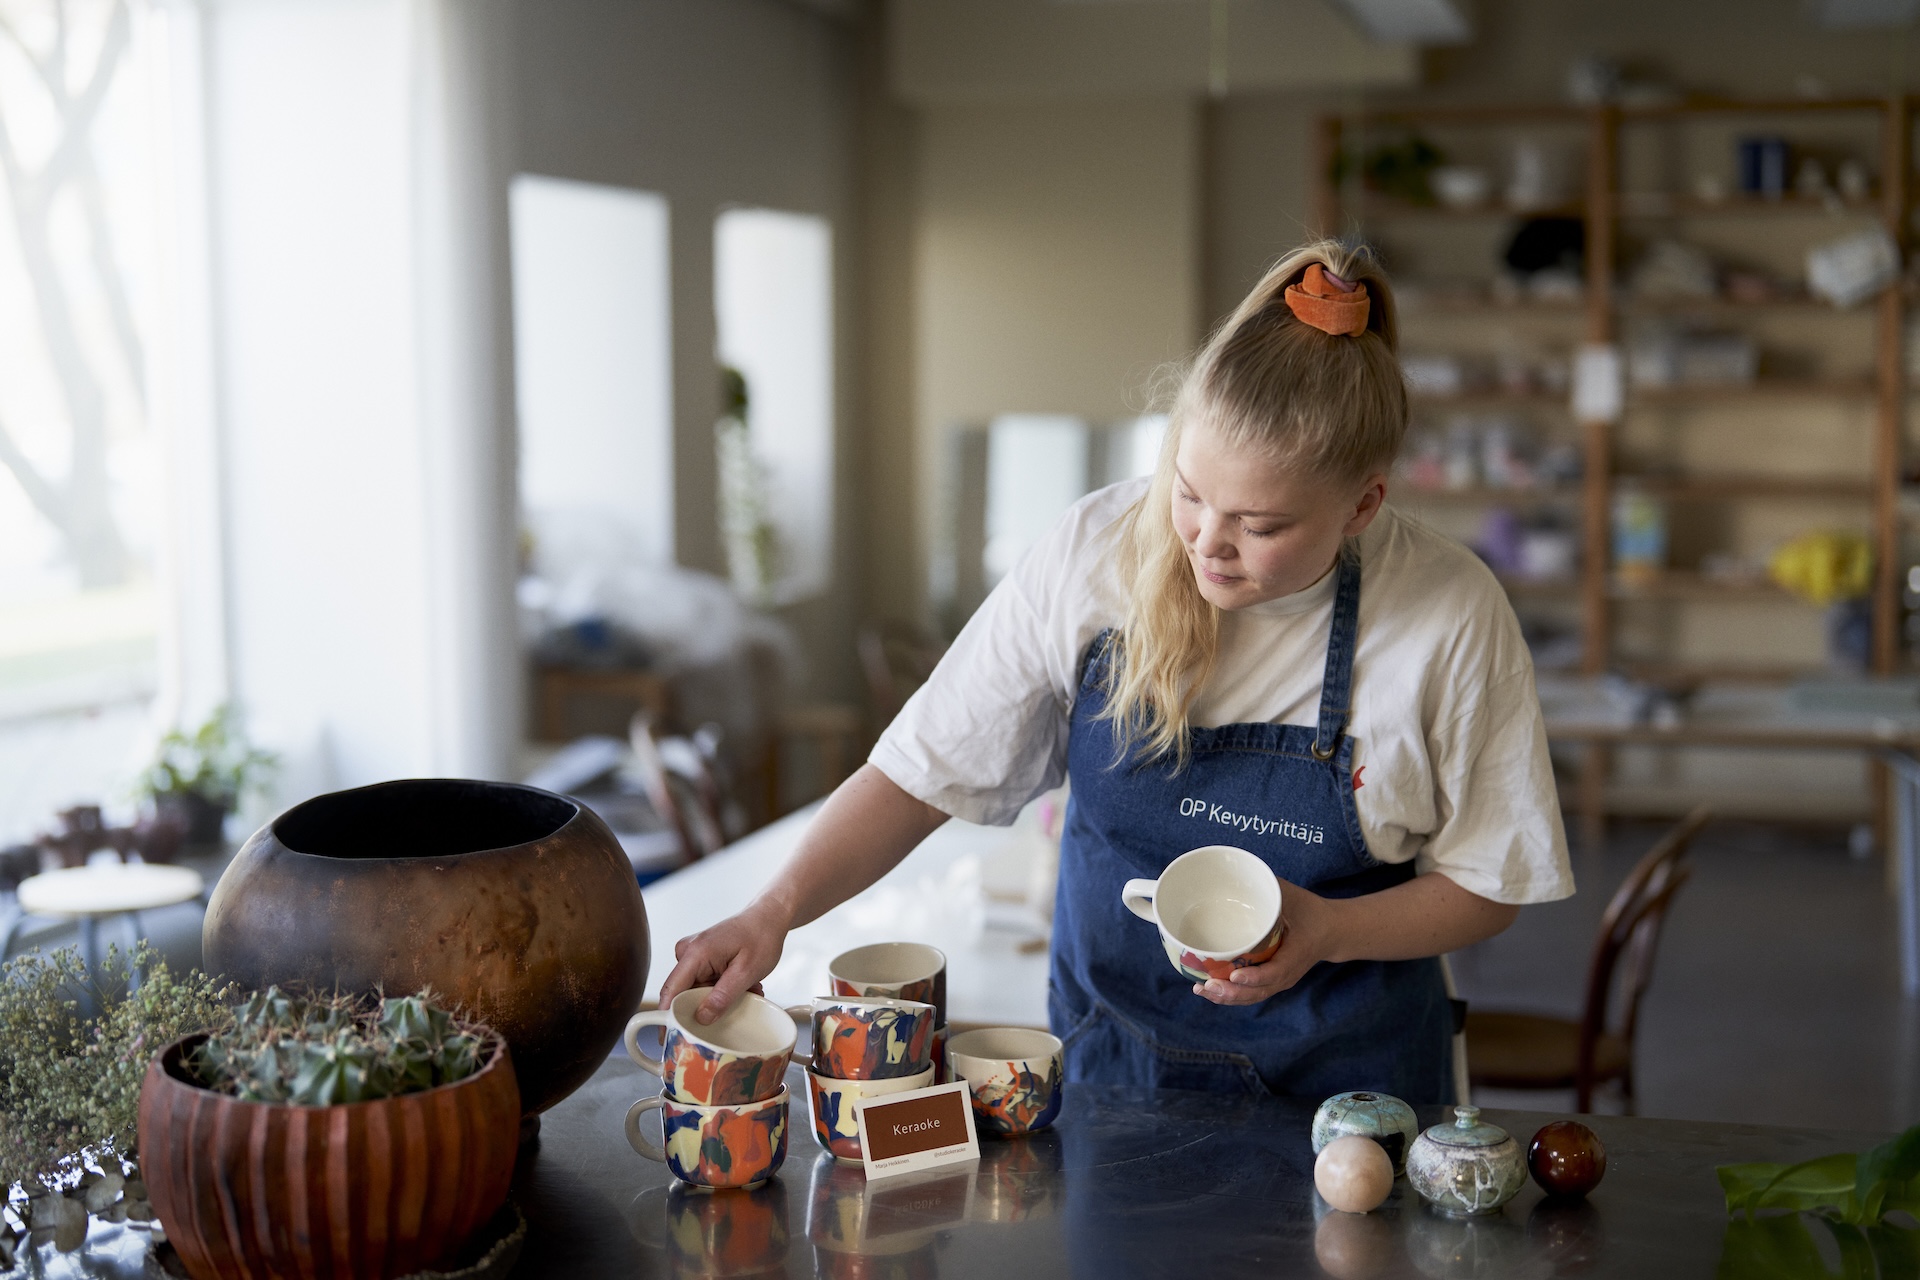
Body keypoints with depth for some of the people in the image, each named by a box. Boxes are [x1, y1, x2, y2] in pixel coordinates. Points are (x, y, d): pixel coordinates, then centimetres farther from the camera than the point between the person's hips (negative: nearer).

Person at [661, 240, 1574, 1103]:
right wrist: (777, 910, -21)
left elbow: (1486, 886, -2)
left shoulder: (1453, 617, -15)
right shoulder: (1094, 555, -12)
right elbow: (919, 772, -7)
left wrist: (1325, 932, -19)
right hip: (1107, 1067, -2)